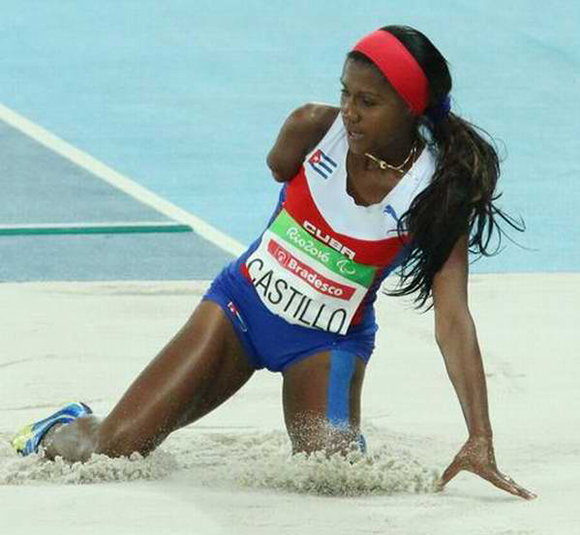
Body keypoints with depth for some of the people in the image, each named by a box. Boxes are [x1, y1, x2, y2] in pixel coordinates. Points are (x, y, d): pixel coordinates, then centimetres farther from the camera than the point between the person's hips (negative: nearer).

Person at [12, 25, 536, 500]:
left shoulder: (439, 195, -23)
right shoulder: (313, 127, -18)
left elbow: (454, 320, -28)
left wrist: (481, 440, -35)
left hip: (327, 342, -1)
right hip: (243, 302, 1)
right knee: (112, 447, -7)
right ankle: (61, 431, 31)